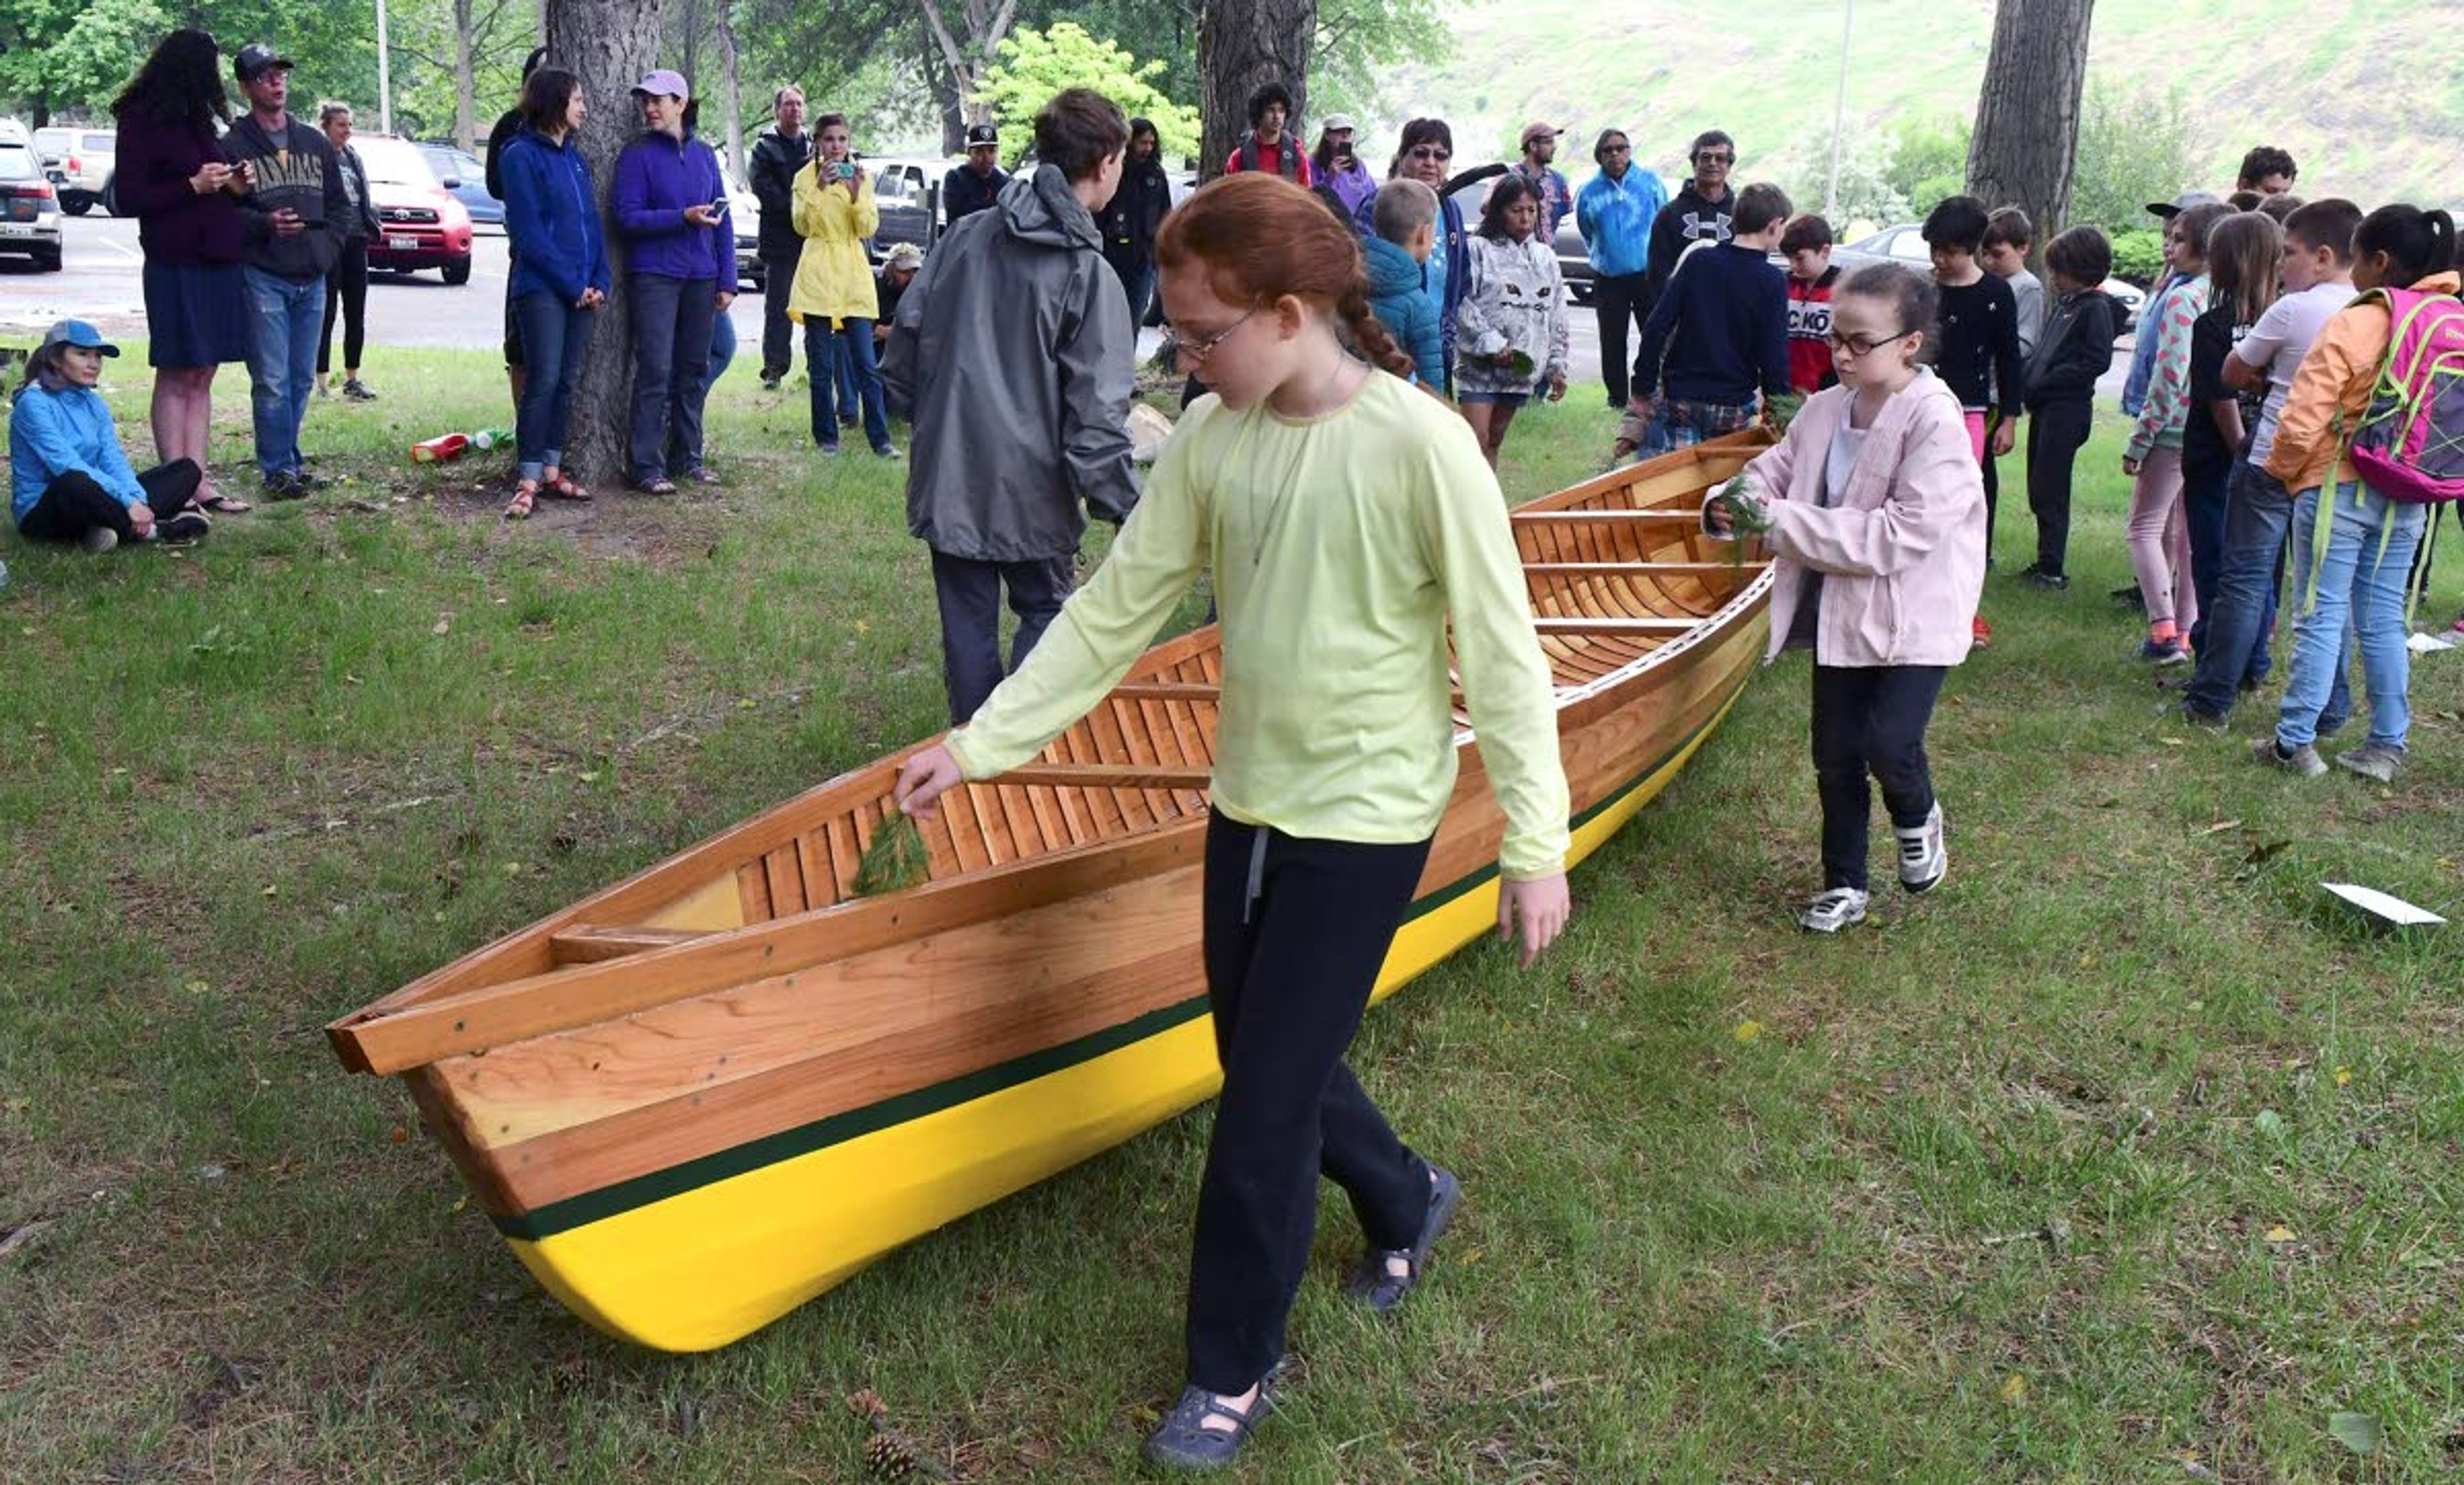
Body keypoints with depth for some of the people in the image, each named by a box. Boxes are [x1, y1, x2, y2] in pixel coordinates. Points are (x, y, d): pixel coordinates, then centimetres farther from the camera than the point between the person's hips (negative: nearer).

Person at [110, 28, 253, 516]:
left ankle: (198, 482, 7)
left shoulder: (199, 120, 17)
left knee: (201, 378, 6)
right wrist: (194, 186, -13)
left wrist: (231, 186, 5)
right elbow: (129, 199, -9)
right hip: (175, 267, -7)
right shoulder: (142, 122, -5)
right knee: (175, 378, -4)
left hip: (218, 264, 7)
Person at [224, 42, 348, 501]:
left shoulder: (316, 144, 14)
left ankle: (287, 458, 23)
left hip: (312, 278, 5)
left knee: (302, 378, 11)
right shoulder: (233, 147, -2)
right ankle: (279, 468, 0)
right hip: (263, 277, -5)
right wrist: (265, 224, -21)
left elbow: (340, 204, 19)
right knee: (272, 381, -7)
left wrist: (329, 246, 5)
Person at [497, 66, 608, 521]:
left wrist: (602, 281, 2)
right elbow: (529, 232, -12)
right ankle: (528, 482, -7)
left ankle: (551, 471, 15)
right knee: (543, 382, -10)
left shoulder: (575, 157, 16)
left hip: (583, 291, 7)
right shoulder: (522, 155, -6)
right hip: (542, 290, -7)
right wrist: (573, 284, -13)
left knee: (566, 382, 8)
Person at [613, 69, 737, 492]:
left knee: (694, 369, 10)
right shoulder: (637, 155, -2)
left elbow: (722, 220, 12)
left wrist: (727, 280, 6)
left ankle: (687, 457, 21)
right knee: (655, 371, -7)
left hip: (700, 278, 5)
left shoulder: (705, 155, 11)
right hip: (654, 276, -4)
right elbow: (628, 217, -9)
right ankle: (647, 466, -4)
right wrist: (683, 218, -20)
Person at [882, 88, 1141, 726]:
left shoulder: (966, 237, 1)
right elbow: (1096, 417, -17)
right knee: (1045, 612, 13)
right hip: (1030, 489, -4)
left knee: (967, 623, 14)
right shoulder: (1090, 275, -14)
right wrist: (1128, 508, -11)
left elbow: (906, 334, 8)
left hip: (948, 476, 5)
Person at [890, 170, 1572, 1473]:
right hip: (1250, 801, 6)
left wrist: (1534, 843, -13)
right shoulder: (1212, 438, -1)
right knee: (1270, 1063, 18)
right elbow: (1114, 610, 3)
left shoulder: (1420, 447, -18)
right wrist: (977, 744, 2)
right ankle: (1404, 1202, 48)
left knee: (1264, 1101, -1)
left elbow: (1502, 658, -14)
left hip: (1365, 820, -6)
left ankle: (1234, 1369, 21)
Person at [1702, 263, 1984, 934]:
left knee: (1890, 744, -15)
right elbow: (1775, 468, 11)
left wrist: (1787, 524, -26)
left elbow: (1904, 535, -26)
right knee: (1836, 754, 11)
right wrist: (1738, 503, -15)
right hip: (1841, 613, 6)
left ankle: (1917, 819, 21)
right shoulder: (1824, 409, 0)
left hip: (1913, 619, -6)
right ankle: (1844, 885, 28)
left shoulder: (1935, 420, -19)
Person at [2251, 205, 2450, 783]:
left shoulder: (2353, 326, -15)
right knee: (2383, 620, 12)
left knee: (2322, 617, 0)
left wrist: (2282, 469, 1)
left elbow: (2302, 420, -16)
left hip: (2339, 491, -5)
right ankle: (2387, 746, 15)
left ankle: (2295, 741, 3)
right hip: (2408, 502, 6)